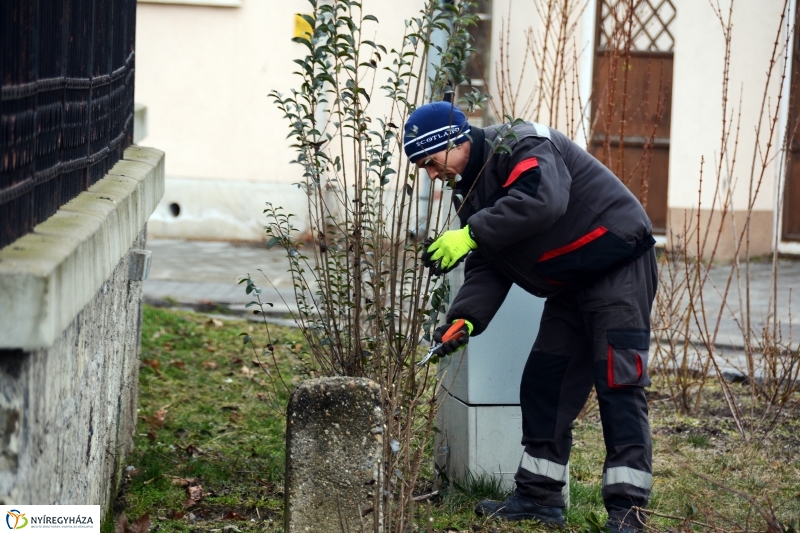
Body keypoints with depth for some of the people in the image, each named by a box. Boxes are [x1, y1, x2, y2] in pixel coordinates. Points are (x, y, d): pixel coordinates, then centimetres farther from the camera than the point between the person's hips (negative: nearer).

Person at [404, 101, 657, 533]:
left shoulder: (522, 146, -18)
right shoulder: (472, 191, 9)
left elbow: (544, 200, -38)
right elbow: (487, 268, 3)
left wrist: (470, 234, -34)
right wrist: (465, 318, -14)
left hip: (619, 266, -10)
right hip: (570, 286, 10)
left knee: (617, 384, -14)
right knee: (543, 383, 9)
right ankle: (539, 497, 18)